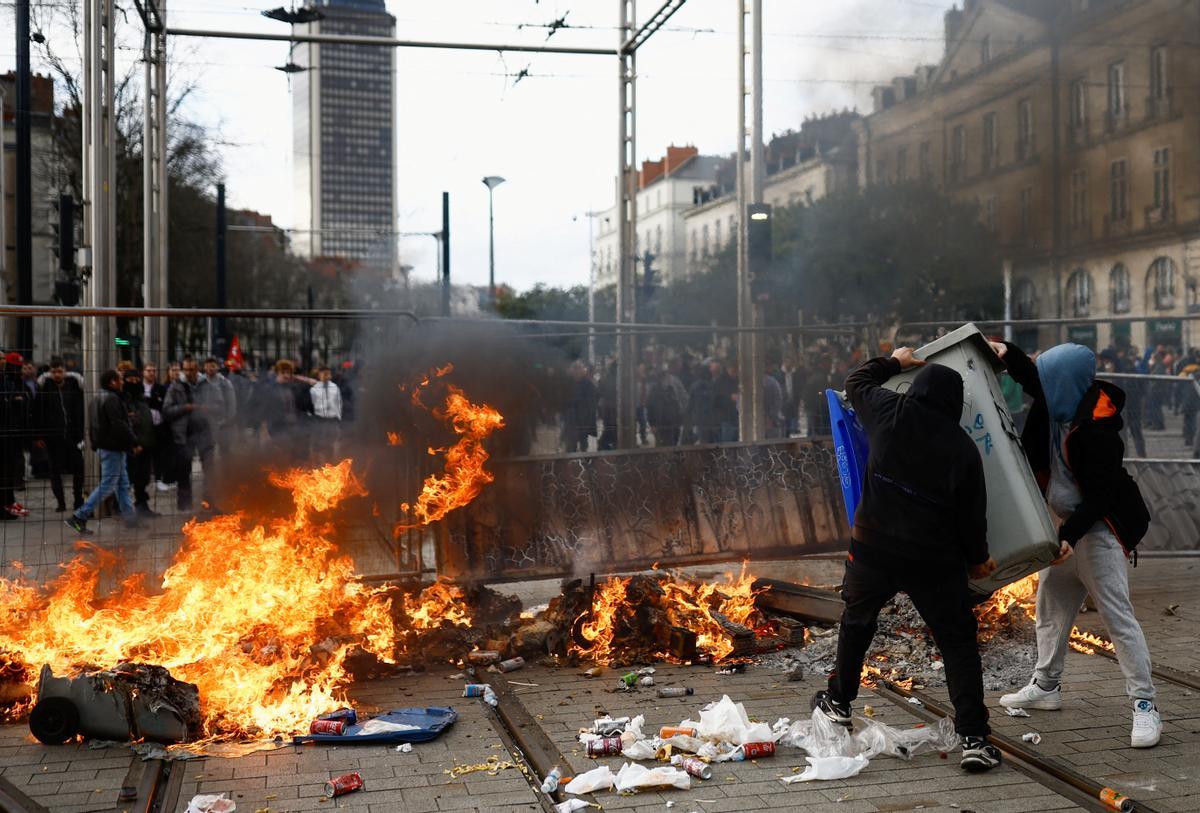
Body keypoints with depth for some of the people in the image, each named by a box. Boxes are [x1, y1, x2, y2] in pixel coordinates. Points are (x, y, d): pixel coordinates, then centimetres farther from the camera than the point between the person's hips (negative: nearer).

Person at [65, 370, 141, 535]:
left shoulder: (98, 398, 15)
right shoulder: (111, 399, -17)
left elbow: (93, 425, 20)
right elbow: (119, 425, -24)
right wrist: (134, 443, -18)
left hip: (104, 445, 11)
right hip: (112, 447, -11)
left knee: (123, 484, 13)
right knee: (107, 485, -6)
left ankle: (131, 520, 16)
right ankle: (79, 517, -6)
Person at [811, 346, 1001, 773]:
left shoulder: (890, 413, -5)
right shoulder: (962, 447, -6)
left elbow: (856, 381, 17)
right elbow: (972, 514, 0)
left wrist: (893, 361, 33)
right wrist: (978, 559, 16)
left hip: (873, 549, 2)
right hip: (934, 561, -1)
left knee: (856, 623, 25)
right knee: (958, 642, 8)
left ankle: (839, 702, 42)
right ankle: (973, 739, 1)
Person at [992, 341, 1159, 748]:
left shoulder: (1097, 429, -25)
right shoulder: (1062, 405, -1)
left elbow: (1099, 495, -24)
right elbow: (1034, 380, 20)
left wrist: (1070, 536, -30)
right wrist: (1007, 354, 5)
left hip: (1097, 529, -10)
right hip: (1066, 523, 10)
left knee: (1116, 613, -11)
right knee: (1051, 604, 16)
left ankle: (1145, 705, -8)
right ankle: (1046, 686, 30)